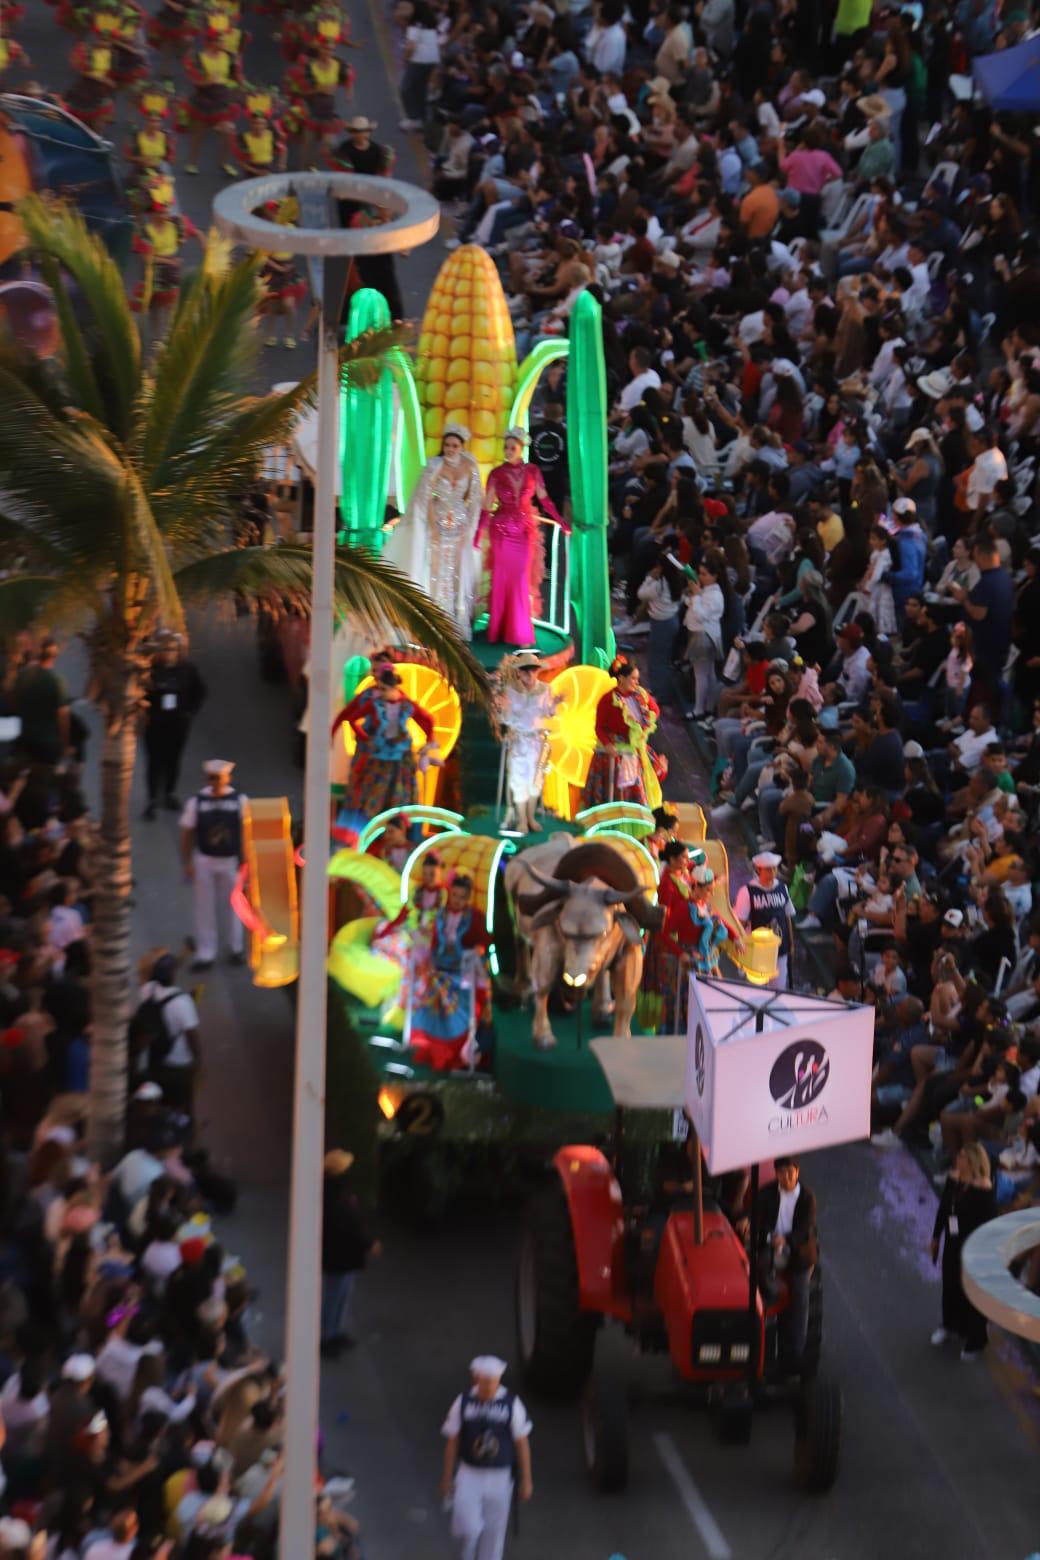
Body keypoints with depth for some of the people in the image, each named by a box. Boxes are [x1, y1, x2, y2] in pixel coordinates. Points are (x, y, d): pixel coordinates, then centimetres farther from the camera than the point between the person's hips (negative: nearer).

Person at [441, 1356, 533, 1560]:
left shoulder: (512, 1404, -8)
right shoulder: (463, 1402, -6)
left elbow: (522, 1443, -1)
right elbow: (452, 1441, 2)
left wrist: (526, 1480, 1)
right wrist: (447, 1477, 5)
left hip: (499, 1478, 0)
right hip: (469, 1475, 0)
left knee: (494, 1533, 5)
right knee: (468, 1528, -13)